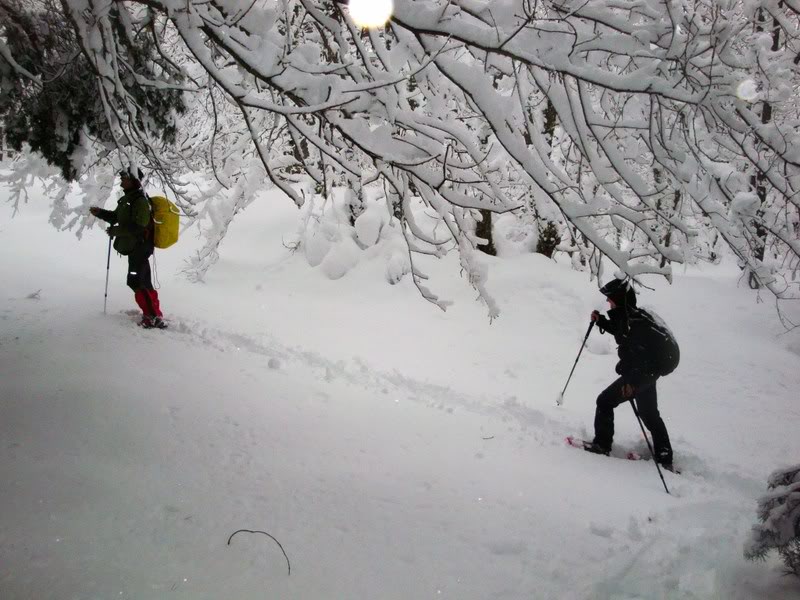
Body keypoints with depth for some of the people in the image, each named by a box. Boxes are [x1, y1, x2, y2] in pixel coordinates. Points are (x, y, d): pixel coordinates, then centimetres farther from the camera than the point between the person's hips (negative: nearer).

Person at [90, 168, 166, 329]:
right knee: (141, 282, 15)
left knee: (138, 282, -12)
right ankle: (151, 313, 25)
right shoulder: (128, 199, 14)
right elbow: (116, 216, 24)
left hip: (140, 248, -10)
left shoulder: (140, 201, -17)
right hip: (134, 247, 10)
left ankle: (155, 317, -10)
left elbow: (138, 227, -24)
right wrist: (100, 212, 7)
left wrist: (115, 230, -16)